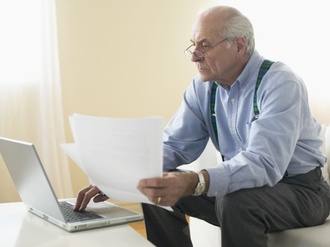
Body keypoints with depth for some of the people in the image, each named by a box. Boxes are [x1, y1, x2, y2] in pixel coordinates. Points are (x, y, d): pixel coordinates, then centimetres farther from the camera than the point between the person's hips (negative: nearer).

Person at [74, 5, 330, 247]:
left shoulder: (280, 84, -22)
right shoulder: (203, 87, -1)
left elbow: (263, 163, -35)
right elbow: (173, 146, -5)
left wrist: (193, 183, -51)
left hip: (299, 188, -6)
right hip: (241, 182, 6)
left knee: (236, 202, -35)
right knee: (154, 190, -7)